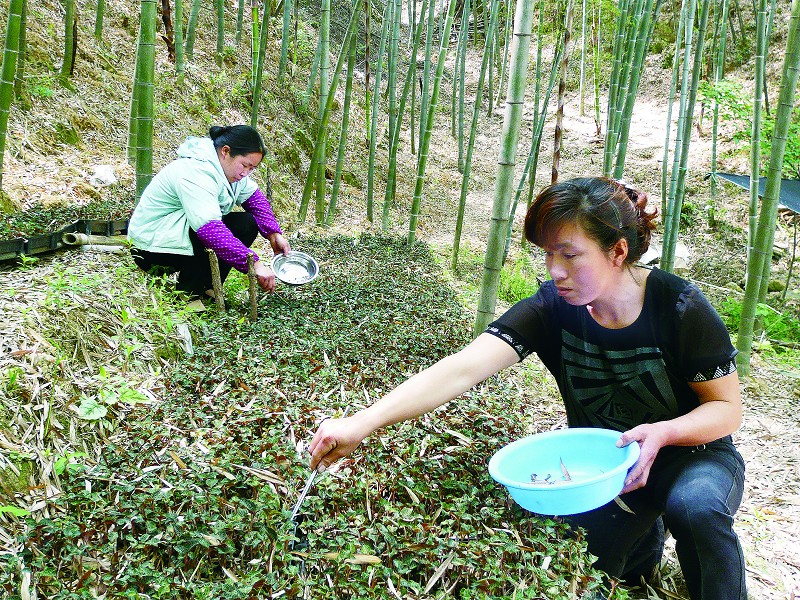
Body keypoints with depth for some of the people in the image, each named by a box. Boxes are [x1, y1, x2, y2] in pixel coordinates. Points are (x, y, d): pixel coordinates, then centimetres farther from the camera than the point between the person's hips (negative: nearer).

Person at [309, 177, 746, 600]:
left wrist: (664, 432, -34)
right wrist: (361, 423, -42)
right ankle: (646, 526, 16)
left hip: (691, 450, -2)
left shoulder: (680, 308, -24)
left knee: (696, 506, -33)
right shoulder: (551, 307, -20)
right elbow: (462, 369, -32)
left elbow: (727, 406, -11)